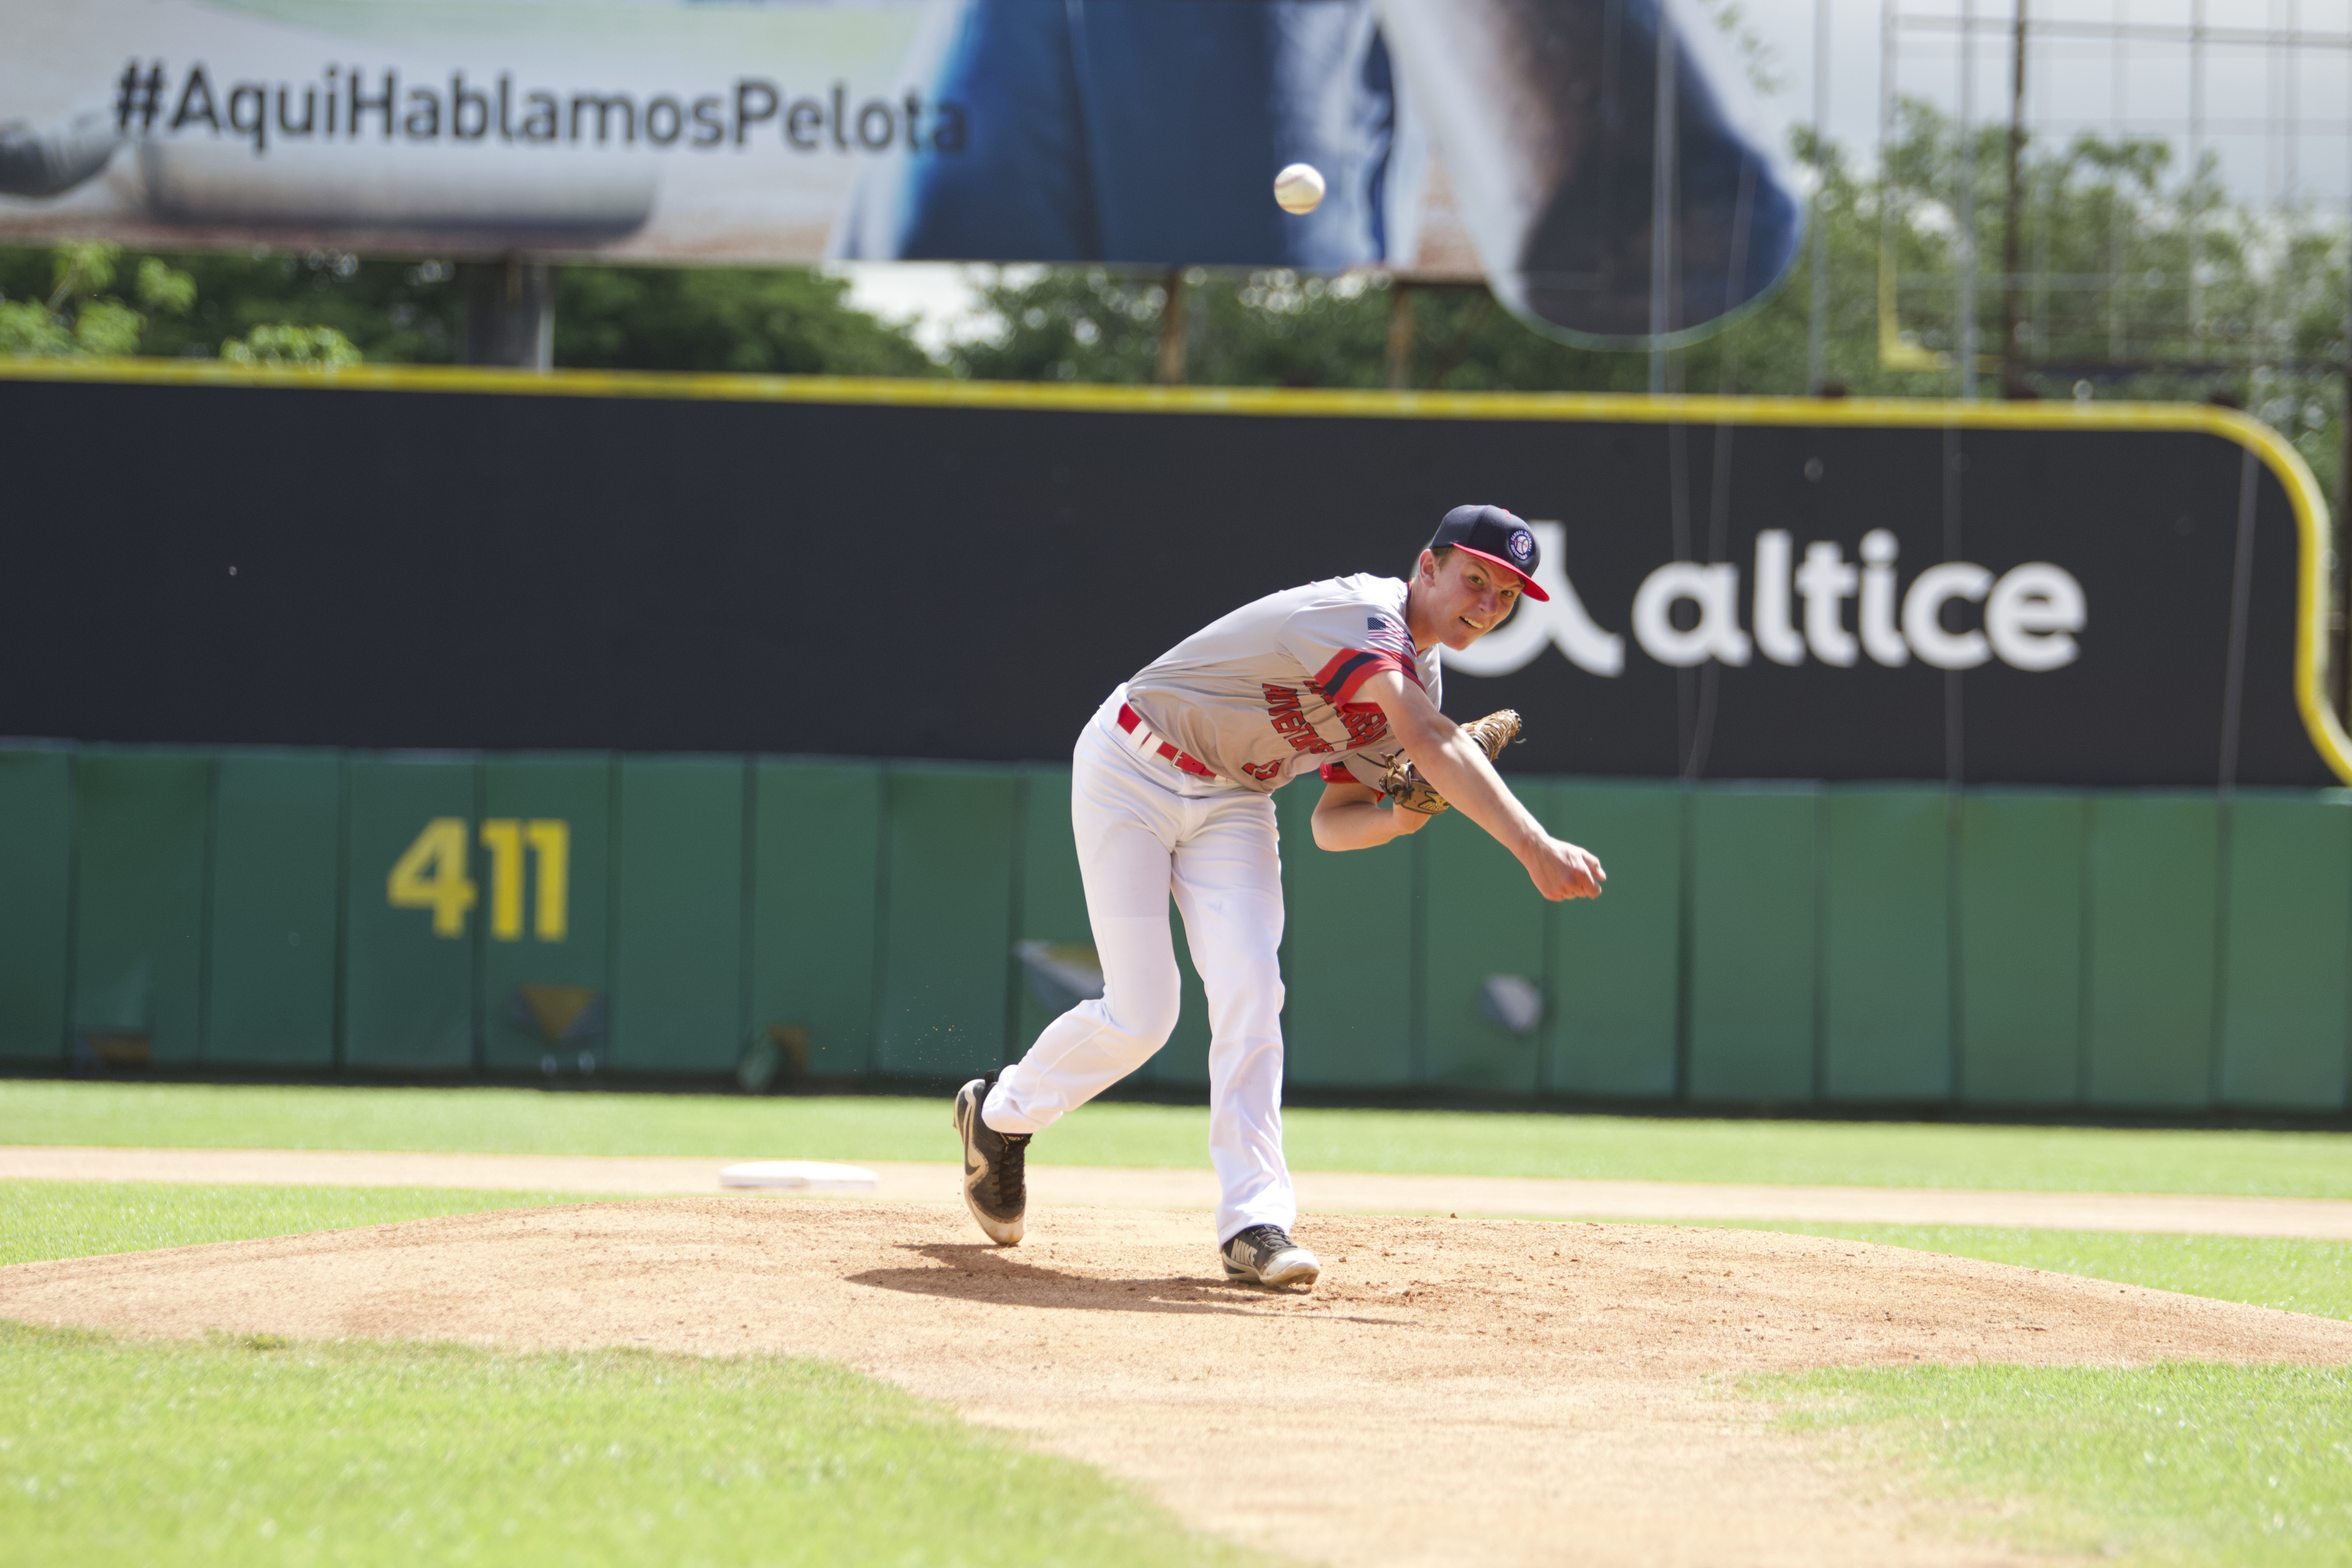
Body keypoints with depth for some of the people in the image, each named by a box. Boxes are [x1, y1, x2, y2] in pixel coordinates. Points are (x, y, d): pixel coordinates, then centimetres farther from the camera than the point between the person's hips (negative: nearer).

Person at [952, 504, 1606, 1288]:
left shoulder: (1414, 679, 1)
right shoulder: (1360, 615, -28)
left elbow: (1332, 823, 2)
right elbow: (1433, 743, -43)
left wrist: (1403, 817, -20)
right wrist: (1533, 846, -52)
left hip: (1231, 802, 8)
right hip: (1131, 774, -7)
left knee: (1249, 990, -13)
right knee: (1139, 1017, -8)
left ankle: (1254, 1223, -17)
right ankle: (1000, 1113, 20)